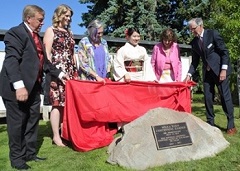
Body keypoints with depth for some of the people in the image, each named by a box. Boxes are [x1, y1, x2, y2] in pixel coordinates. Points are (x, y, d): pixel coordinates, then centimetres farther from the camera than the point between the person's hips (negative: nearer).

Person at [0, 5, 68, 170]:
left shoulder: (36, 36, 18)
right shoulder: (15, 33, -10)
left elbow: (43, 61, 23)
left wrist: (59, 73, 19)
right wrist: (19, 85, -30)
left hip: (33, 87, 9)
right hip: (18, 89, -9)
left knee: (33, 122, 15)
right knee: (17, 124, 3)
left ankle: (30, 153, 29)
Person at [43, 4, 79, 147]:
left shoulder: (69, 32, 19)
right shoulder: (51, 31, 0)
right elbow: (46, 54, -7)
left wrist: (75, 71, 17)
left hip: (70, 72, 6)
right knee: (57, 104, -6)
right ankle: (56, 136, 2)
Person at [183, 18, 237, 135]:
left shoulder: (213, 34, -9)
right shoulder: (194, 42, 5)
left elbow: (224, 52, -10)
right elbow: (195, 61, 7)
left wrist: (224, 69, -17)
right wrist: (189, 75, -5)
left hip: (220, 69, -5)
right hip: (207, 71, 5)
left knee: (225, 96, -3)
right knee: (207, 97, 4)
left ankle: (231, 125, 7)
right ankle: (210, 123, 15)